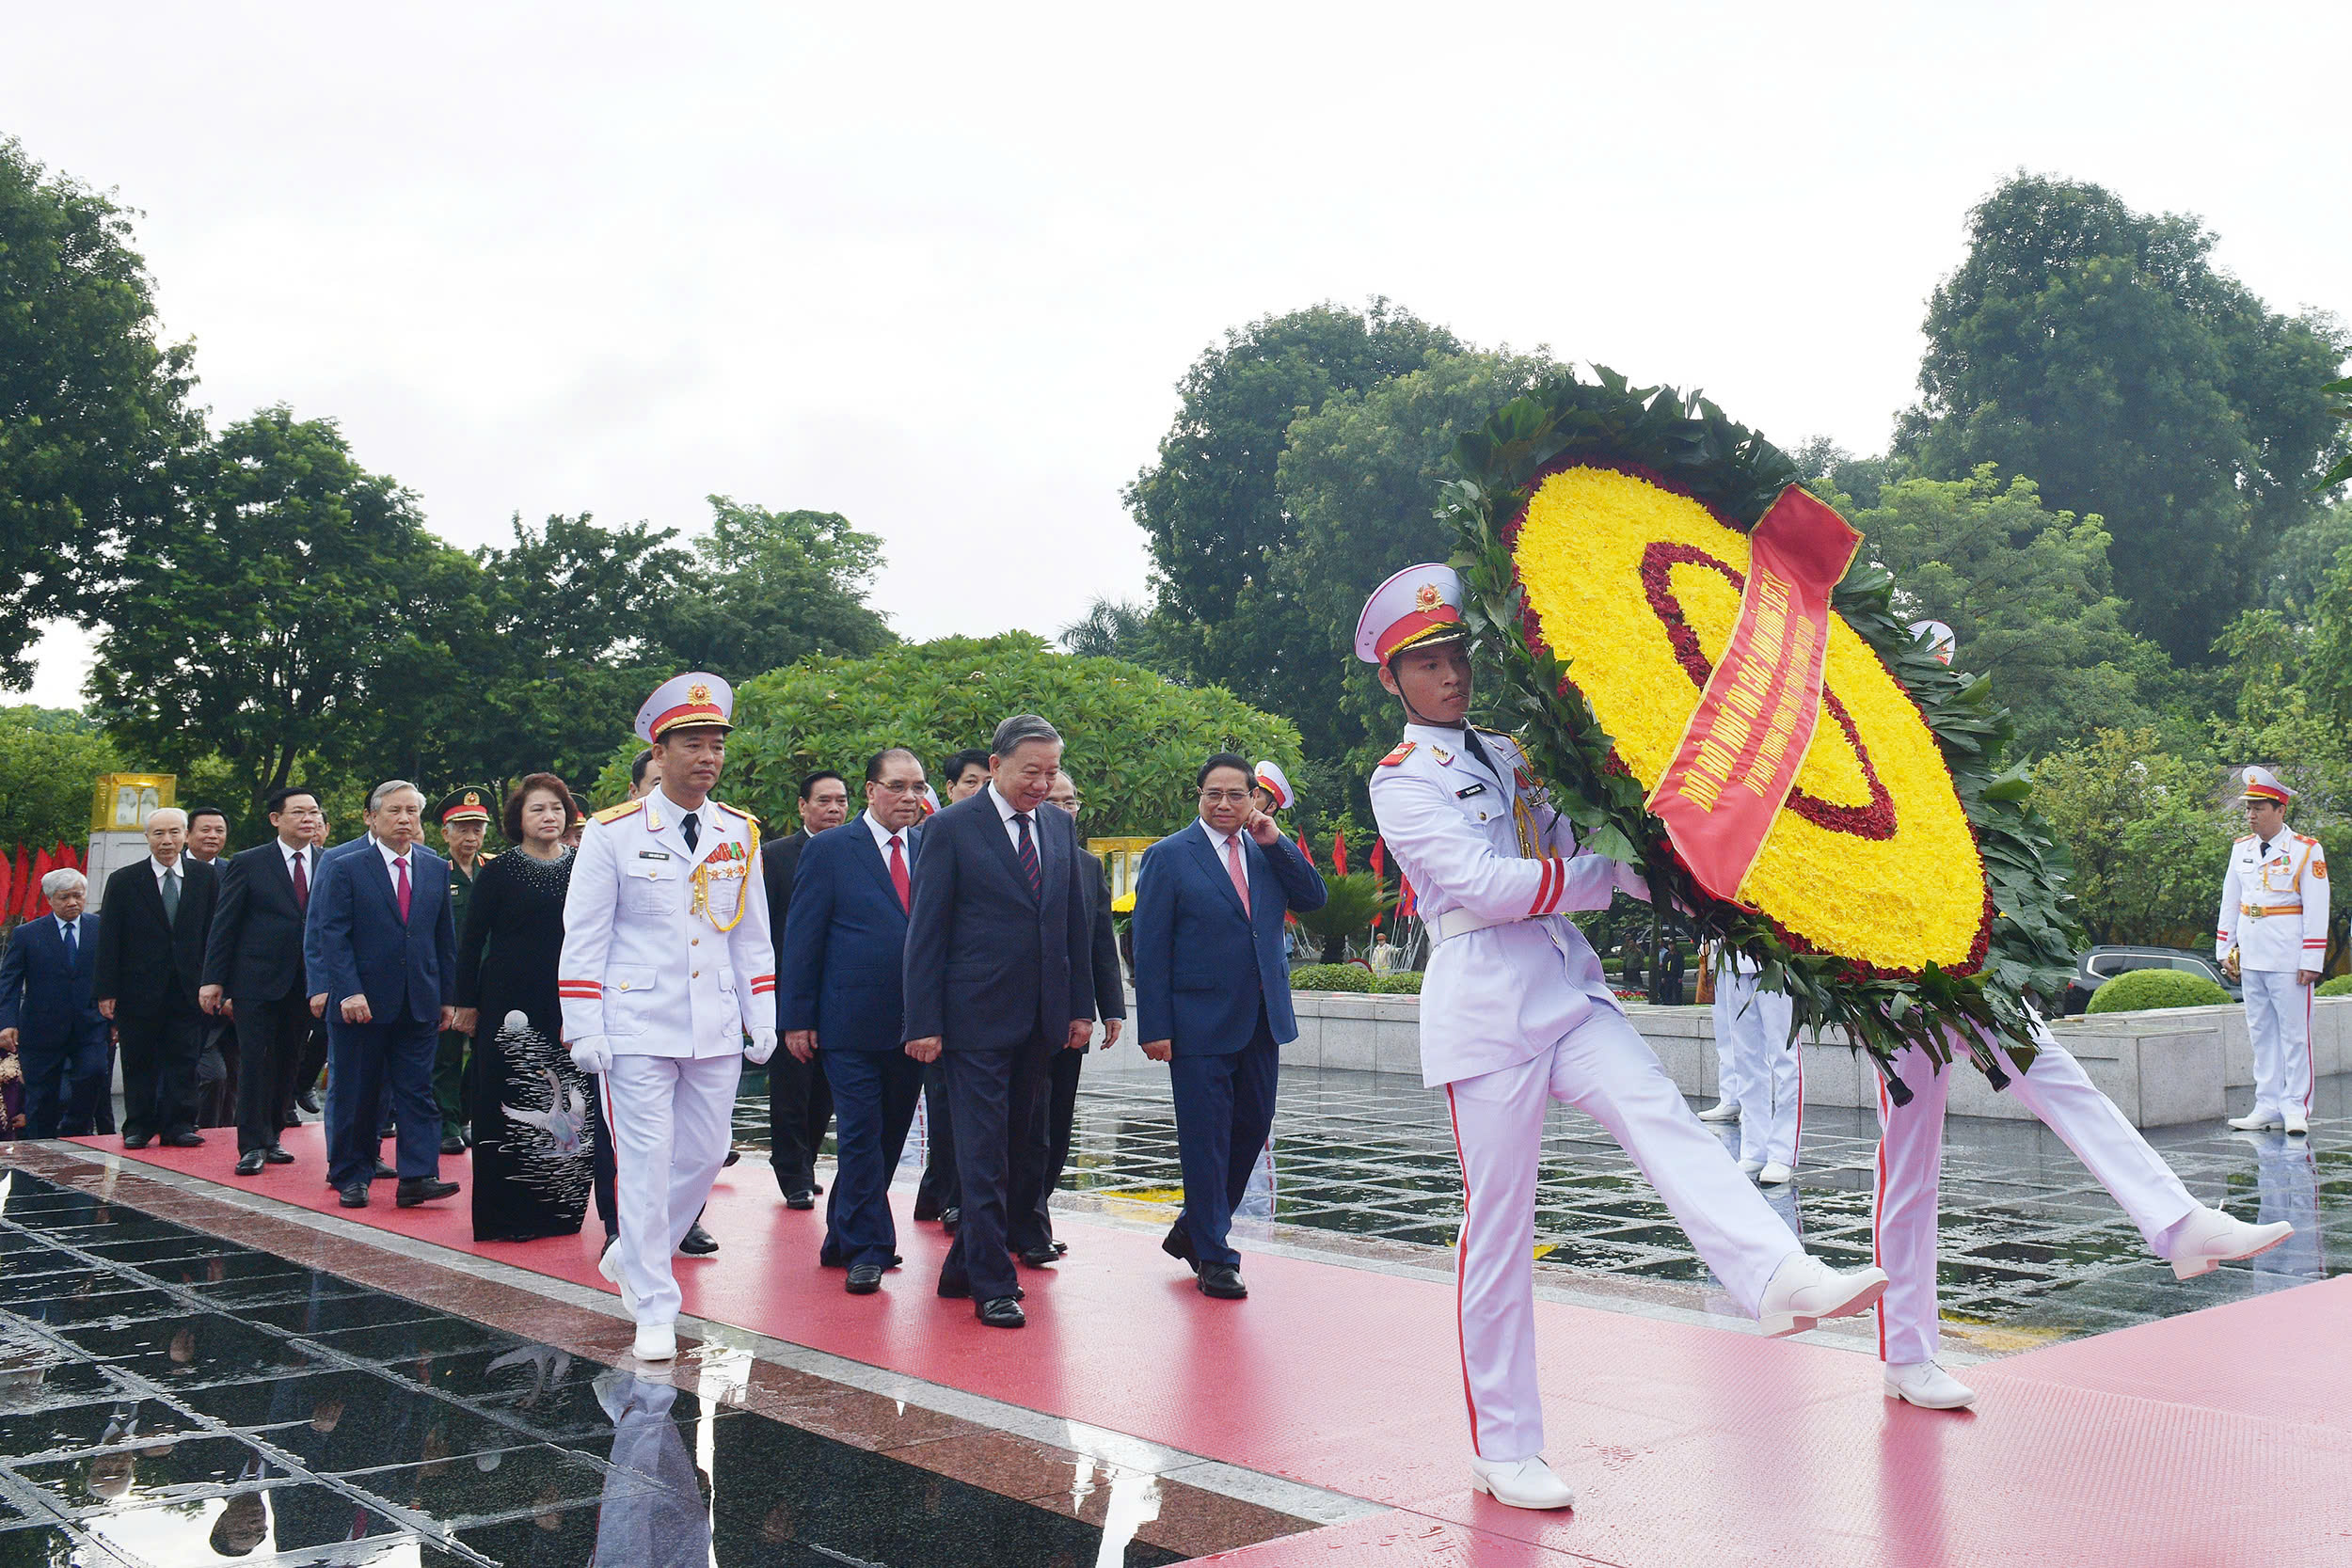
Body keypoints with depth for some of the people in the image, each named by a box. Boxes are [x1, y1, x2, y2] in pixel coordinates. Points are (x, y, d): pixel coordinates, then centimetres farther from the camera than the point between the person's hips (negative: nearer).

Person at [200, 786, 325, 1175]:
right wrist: (213, 979, -5)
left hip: (304, 985, 3)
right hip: (256, 982, -3)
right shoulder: (248, 864, 0)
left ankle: (270, 1137, 22)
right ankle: (253, 1145, 2)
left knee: (288, 1065, 9)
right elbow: (224, 925, 0)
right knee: (256, 1063, -3)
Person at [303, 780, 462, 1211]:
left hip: (419, 1002, 3)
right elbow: (331, 934, -8)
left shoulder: (436, 868, 9)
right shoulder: (342, 864, -3)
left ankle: (418, 1177, -3)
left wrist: (448, 997, 9)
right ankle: (350, 1176, 17)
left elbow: (445, 937, 12)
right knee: (354, 1093, 6)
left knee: (417, 1090, -1)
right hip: (358, 1003, -3)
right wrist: (348, 992, -16)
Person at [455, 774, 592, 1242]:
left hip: (570, 1006, 3)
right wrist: (467, 1003, -1)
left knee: (570, 1111, 1)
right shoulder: (498, 873, 1)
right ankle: (505, 1215, 6)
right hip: (512, 1006, -3)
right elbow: (470, 942, 2)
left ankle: (558, 1210, 12)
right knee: (510, 1107, -1)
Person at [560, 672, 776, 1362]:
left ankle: (631, 1259, 33)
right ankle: (654, 1311, 7)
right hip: (638, 1028, -4)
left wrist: (762, 1019, 9)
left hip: (716, 1031, 4)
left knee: (704, 1156, 10)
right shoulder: (613, 833, -4)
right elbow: (583, 938, -4)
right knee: (646, 1166, -3)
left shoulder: (740, 833, 7)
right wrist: (583, 1030, -8)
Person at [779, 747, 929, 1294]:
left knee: (888, 1135, 12)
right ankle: (868, 1247, 8)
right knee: (861, 1136, -3)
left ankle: (843, 1238, 27)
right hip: (851, 1022, -4)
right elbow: (801, 938, -2)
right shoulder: (830, 850, -2)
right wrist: (796, 1018, -6)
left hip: (913, 1023, 5)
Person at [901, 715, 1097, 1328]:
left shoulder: (1060, 827, 11)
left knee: (1018, 1140, 11)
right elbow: (925, 932, -6)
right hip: (977, 1018, -6)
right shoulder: (951, 829, -6)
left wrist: (1081, 1007, 11)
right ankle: (992, 1284, 4)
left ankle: (964, 1266, 24)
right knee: (983, 1152, -3)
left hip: (1042, 1021, 6)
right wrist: (923, 1023, -10)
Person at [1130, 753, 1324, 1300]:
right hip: (1200, 1023, -5)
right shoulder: (1169, 856, -4)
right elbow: (1150, 948, -6)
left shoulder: (1266, 851, 11)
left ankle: (1193, 1230, 30)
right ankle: (1213, 1257, 11)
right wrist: (1155, 1027, -12)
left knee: (1252, 1129, 12)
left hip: (1261, 1020, 6)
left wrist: (1275, 841, -7)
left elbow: (1314, 897, 2)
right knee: (1205, 1140, 0)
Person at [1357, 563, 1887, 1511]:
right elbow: (1477, 883, -13)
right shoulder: (1402, 783, 1)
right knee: (1497, 1221, -2)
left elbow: (1582, 842, 17)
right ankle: (1502, 1451, 6)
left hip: (1568, 987, 5)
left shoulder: (1510, 755, 20)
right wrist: (1608, 876, -11)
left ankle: (1781, 1278, -43)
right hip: (1483, 999, -5)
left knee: (1662, 1117, -22)